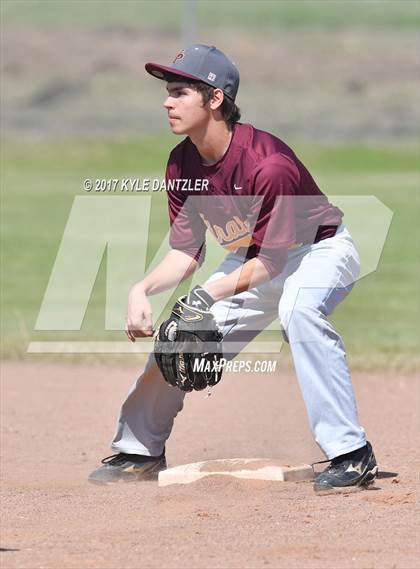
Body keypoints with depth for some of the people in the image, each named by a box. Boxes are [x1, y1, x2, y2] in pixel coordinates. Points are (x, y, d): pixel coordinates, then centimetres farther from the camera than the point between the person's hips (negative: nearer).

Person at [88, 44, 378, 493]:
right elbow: (186, 253, -6)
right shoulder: (182, 164, -11)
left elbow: (270, 262, -29)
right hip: (251, 257, 8)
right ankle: (139, 450, 26)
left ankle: (350, 454, -36)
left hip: (319, 250, -8)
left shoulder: (268, 164, -34)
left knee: (298, 308, -38)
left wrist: (208, 295, -39)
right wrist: (142, 289, -24)